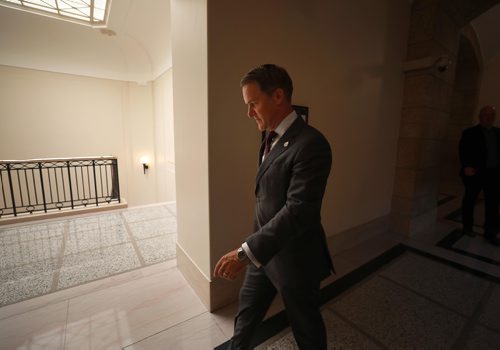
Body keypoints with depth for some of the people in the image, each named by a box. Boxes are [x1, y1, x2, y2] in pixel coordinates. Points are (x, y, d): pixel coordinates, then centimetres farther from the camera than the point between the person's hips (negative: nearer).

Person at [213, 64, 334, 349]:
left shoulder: (311, 144, -24)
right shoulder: (271, 138, 4)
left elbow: (298, 211, -30)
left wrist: (246, 252, -30)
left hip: (294, 257, -7)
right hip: (263, 249, 8)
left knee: (306, 325, 21)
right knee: (247, 310, 27)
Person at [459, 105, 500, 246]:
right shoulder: (470, 133, -4)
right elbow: (463, 151, -13)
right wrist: (466, 166, -28)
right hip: (475, 173, -4)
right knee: (470, 200, 10)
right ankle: (467, 226, 26)